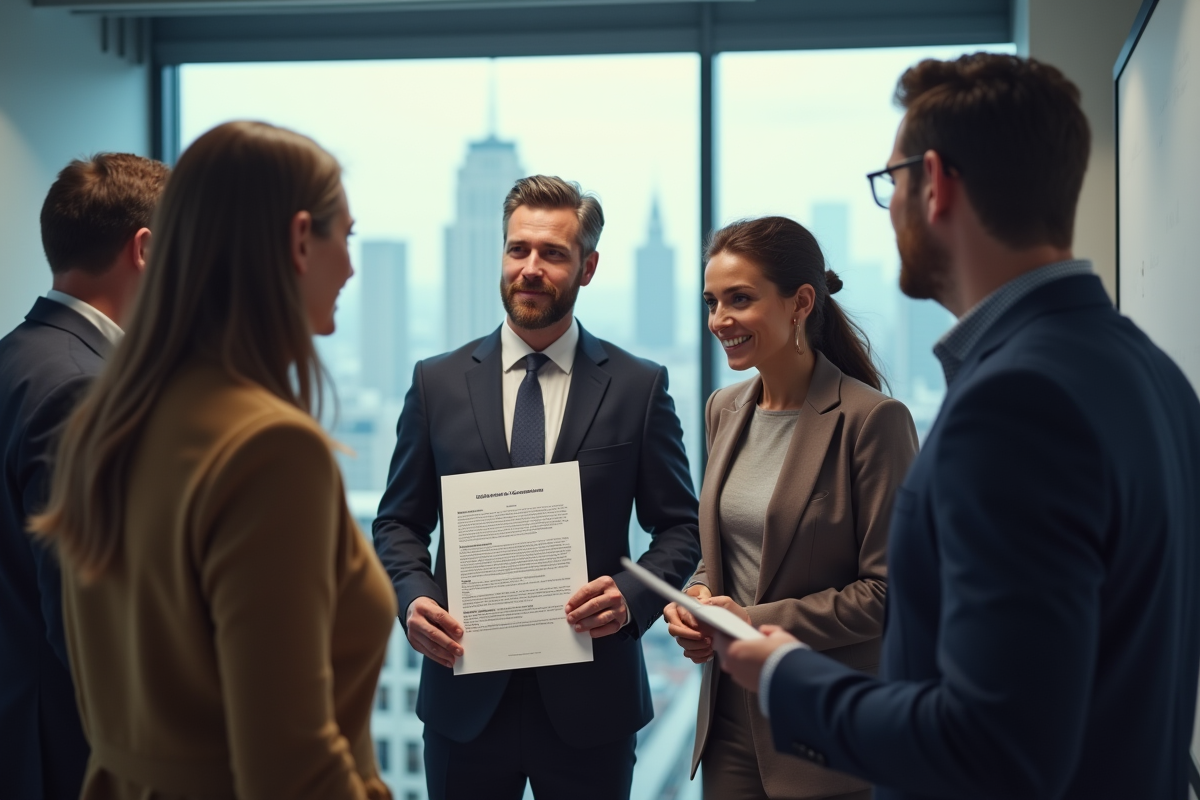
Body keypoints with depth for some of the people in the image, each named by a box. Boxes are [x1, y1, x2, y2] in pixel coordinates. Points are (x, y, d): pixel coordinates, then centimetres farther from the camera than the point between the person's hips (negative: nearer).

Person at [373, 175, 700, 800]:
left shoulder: (640, 387, 1)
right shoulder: (437, 383, 5)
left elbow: (679, 526, 5)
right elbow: (398, 522, 9)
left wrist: (632, 594, -14)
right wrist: (415, 596, -10)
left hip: (589, 700, -1)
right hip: (466, 695, 1)